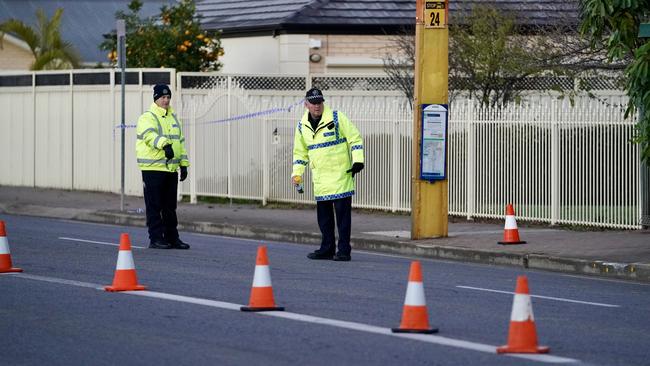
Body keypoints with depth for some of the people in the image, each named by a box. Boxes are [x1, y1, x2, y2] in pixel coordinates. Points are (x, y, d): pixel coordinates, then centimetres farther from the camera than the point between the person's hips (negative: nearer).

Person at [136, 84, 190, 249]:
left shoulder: (173, 118, 18)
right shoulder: (147, 118, -6)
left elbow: (180, 142, 23)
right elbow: (150, 135, -25)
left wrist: (184, 164, 16)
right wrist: (165, 145, -43)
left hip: (171, 169, 7)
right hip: (153, 168, -7)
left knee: (170, 207, 11)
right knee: (154, 207, -4)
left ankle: (172, 238, 16)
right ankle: (155, 239, -2)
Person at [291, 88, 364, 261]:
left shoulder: (336, 118, -7)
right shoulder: (302, 126, 9)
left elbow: (355, 138, -3)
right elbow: (300, 152, 18)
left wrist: (358, 160, -12)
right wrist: (297, 173, 9)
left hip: (340, 174, -5)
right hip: (320, 178, 5)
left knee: (342, 213, -6)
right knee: (323, 214, 8)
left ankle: (344, 250, -5)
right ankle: (327, 249, 17)